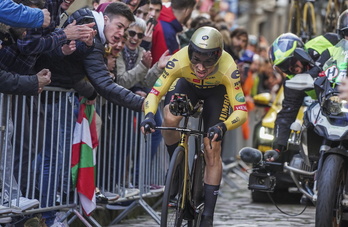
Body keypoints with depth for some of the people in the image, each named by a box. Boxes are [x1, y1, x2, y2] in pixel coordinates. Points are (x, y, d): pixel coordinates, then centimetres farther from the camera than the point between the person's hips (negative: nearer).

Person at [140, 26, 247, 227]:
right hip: (188, 84, 1)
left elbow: (241, 111, -38)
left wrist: (222, 126, -57)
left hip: (216, 91, -1)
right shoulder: (179, 60, -39)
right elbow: (155, 92, -33)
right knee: (170, 120, -31)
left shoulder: (227, 69, -40)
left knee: (212, 151, -9)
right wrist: (149, 115, -52)